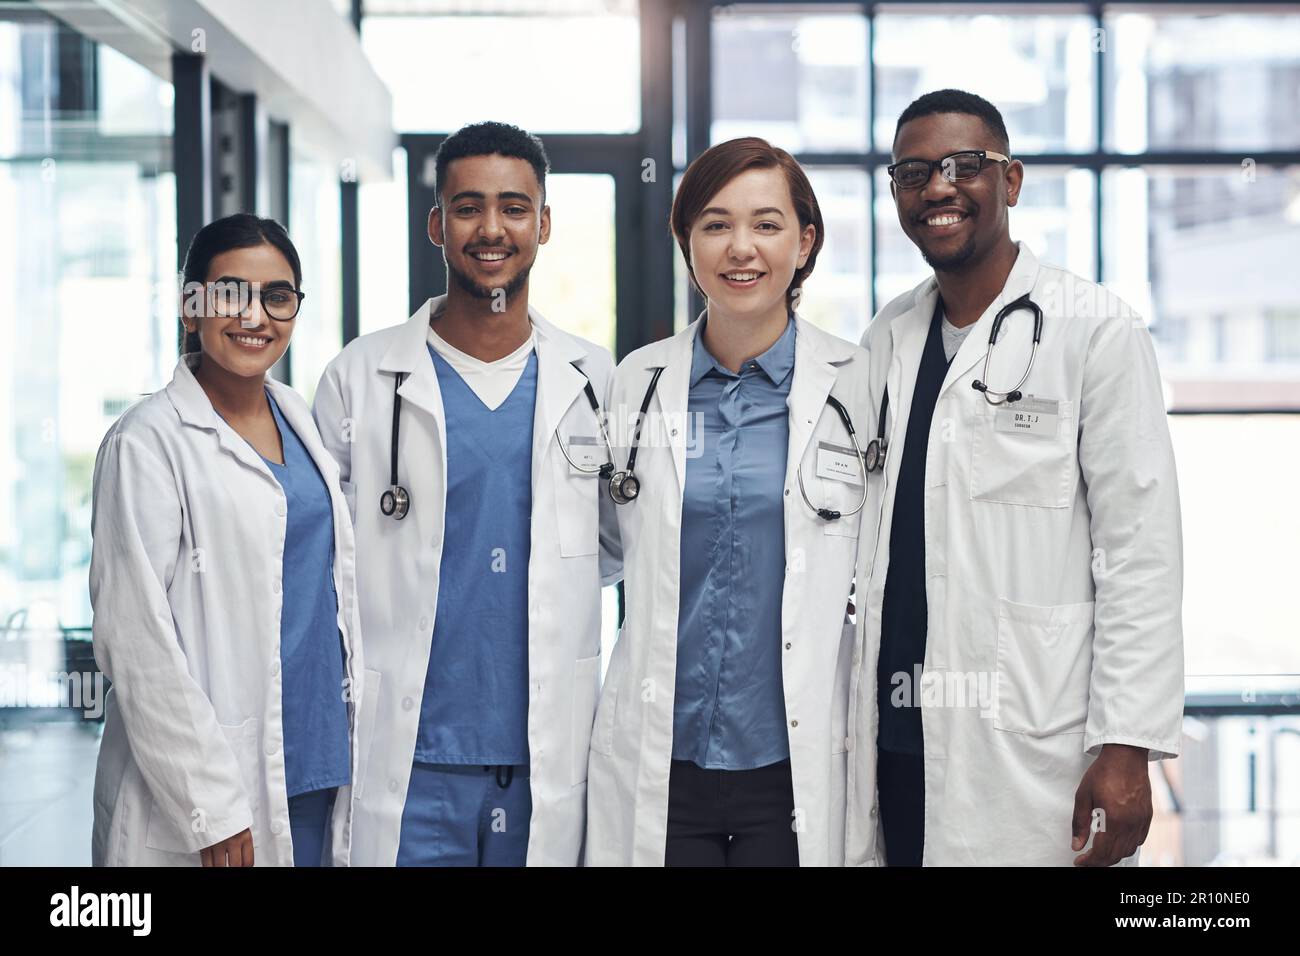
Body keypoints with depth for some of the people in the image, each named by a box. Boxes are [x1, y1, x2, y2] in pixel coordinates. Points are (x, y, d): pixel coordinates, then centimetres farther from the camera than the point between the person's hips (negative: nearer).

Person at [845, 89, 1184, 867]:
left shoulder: (1094, 330, -4)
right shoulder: (887, 341, 12)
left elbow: (1140, 549, -8)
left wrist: (1127, 747, -14)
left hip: (1027, 757, -5)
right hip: (895, 738, 5)